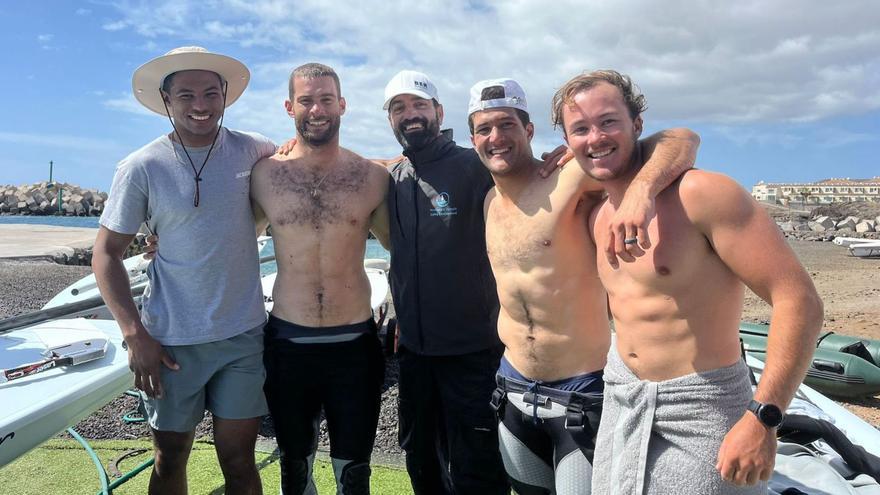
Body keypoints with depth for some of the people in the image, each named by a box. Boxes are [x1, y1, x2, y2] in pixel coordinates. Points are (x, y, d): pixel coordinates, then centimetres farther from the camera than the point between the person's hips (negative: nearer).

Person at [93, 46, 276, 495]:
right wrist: (134, 334, -10)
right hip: (171, 340, 0)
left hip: (243, 335, 1)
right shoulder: (142, 167, -5)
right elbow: (106, 253, -1)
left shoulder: (253, 152, -1)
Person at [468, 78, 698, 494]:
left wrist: (640, 189, -42)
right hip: (513, 389, 7)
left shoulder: (569, 180, -16)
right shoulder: (490, 202, 6)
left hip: (582, 392, -6)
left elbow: (682, 139, -24)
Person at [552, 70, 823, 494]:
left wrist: (762, 419, -25)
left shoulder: (700, 194, -19)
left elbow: (799, 301, -21)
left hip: (701, 410, -6)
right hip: (621, 402, 7)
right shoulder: (598, 218, 4)